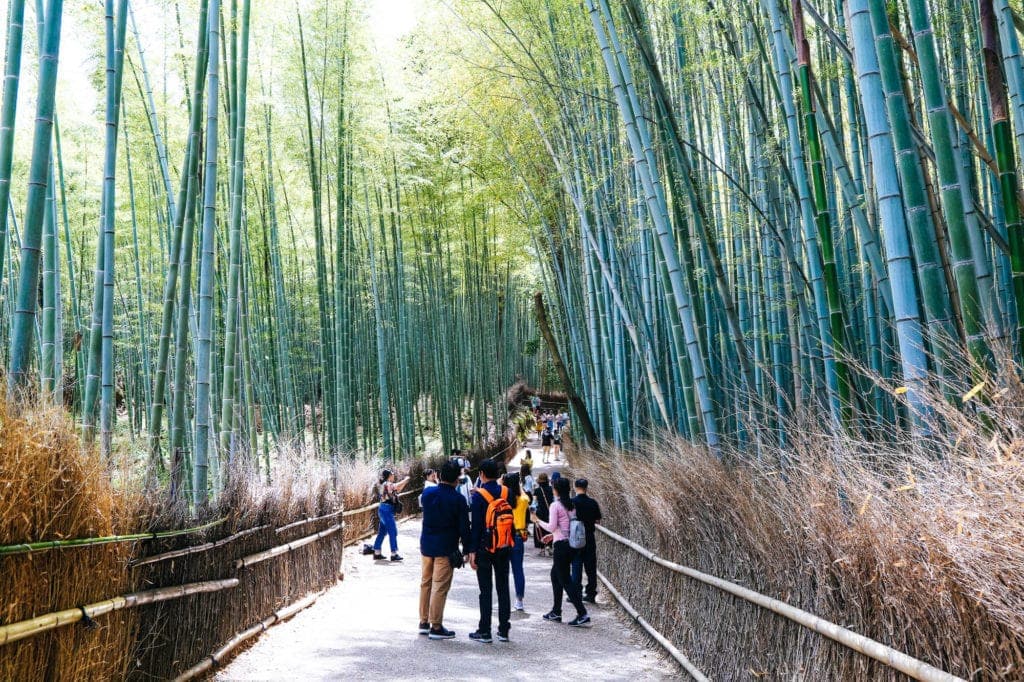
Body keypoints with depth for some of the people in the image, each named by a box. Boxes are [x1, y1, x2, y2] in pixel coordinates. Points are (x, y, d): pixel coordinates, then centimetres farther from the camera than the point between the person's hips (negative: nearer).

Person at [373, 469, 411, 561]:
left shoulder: (385, 485, 14)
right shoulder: (387, 484, -15)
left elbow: (397, 490, 20)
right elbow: (398, 485, -23)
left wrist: (404, 483, 13)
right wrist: (406, 479, -6)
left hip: (384, 510, 10)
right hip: (386, 510, -10)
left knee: (382, 532, 13)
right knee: (393, 532, -5)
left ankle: (377, 553, 16)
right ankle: (394, 554, -3)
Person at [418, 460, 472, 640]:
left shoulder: (427, 492, -1)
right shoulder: (458, 499, -14)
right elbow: (464, 527, -12)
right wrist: (466, 549, -1)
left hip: (426, 544, 5)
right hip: (446, 548, -5)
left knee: (425, 583, 16)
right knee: (440, 587, 0)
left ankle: (424, 622, 25)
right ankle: (436, 627, 5)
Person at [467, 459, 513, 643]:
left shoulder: (479, 495, -12)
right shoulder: (506, 492, 2)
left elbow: (476, 525, -12)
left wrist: (472, 550, -9)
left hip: (485, 548, -4)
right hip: (504, 547, 4)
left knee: (486, 590, 2)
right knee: (503, 588, 11)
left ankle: (484, 632, 6)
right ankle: (504, 630, 15)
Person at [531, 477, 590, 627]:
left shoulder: (555, 505, -12)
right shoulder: (572, 504, 10)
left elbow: (552, 526, -14)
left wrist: (538, 521, 1)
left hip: (561, 545, -8)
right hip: (571, 543, 8)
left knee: (565, 580, -3)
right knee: (555, 574, 20)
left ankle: (582, 614, -9)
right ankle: (556, 612, 24)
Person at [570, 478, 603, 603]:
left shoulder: (572, 502, -11)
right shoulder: (593, 502, -1)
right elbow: (598, 521, 6)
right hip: (590, 537, 3)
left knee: (576, 566, 3)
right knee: (591, 567, 10)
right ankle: (591, 594, 14)